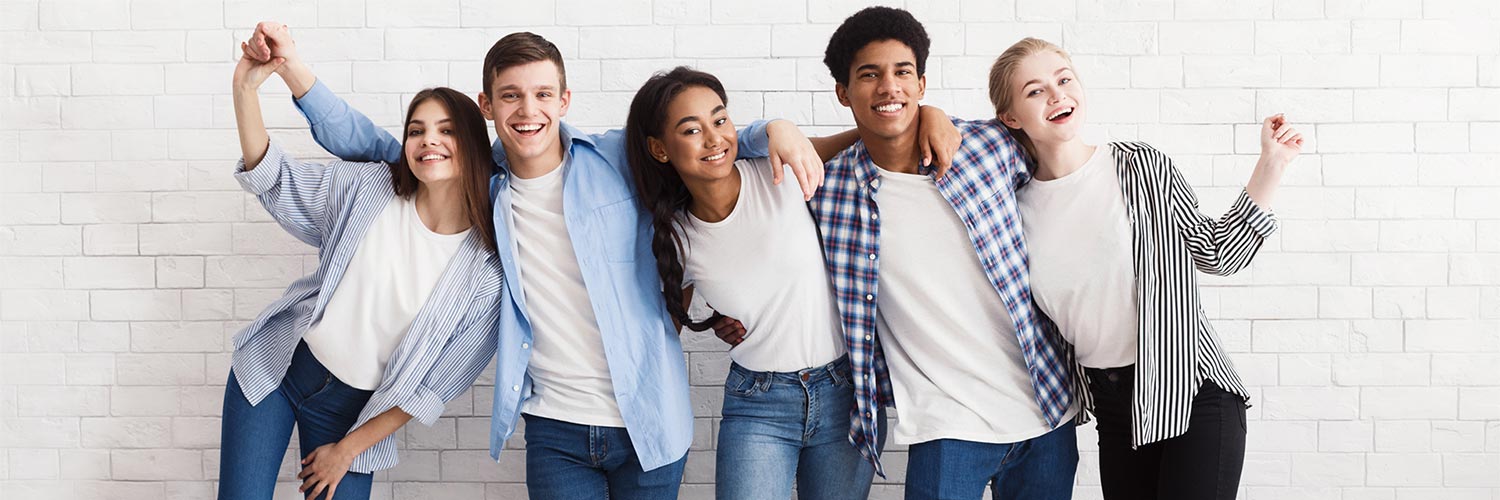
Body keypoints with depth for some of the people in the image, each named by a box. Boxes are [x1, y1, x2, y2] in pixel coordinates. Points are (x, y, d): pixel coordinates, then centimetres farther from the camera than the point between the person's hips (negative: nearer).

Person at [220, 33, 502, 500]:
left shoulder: (488, 270, -14)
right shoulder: (368, 188, -8)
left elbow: (436, 384, -8)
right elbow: (270, 174, -2)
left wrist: (347, 450, -4)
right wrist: (245, 87, -19)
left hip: (356, 410, -1)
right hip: (276, 369, 1)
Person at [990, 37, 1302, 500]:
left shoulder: (1140, 165, -6)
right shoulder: (1017, 205, 0)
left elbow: (1217, 253, 1)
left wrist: (1270, 165, -4)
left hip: (1193, 392, -3)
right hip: (1113, 405, 3)